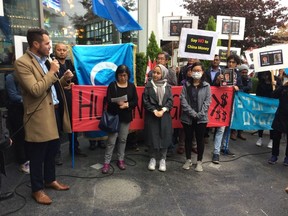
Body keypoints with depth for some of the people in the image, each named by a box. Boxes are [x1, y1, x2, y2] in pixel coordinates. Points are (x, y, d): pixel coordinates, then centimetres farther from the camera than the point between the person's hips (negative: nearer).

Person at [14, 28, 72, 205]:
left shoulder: (45, 60, 12)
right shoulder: (22, 63, -15)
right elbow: (36, 90, -26)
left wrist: (65, 79, 0)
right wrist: (52, 72, -18)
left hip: (54, 111, 9)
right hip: (39, 116, -8)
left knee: (53, 150, 20)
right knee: (37, 155, 7)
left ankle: (50, 180, 39)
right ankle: (37, 189, 25)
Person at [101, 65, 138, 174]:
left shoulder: (131, 86, 5)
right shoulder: (112, 85, -2)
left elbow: (135, 101, 0)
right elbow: (109, 101, -9)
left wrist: (127, 105, -18)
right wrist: (118, 103, -27)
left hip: (126, 117, 3)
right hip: (114, 116, -2)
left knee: (123, 139, 11)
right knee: (111, 140, -1)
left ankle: (121, 160, 26)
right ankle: (106, 162, 10)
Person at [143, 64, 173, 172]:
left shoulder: (167, 86, 5)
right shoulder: (149, 85, 0)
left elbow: (170, 100, 0)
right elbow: (145, 100, -4)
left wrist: (163, 110, -14)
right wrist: (154, 110, -13)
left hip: (165, 115, 1)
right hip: (151, 115, -1)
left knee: (164, 137, 4)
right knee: (152, 137, 3)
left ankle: (163, 159, 18)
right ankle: (152, 158, 20)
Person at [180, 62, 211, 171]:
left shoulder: (206, 86, 3)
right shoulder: (186, 84, 4)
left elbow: (207, 101, -2)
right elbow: (182, 99, -4)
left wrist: (200, 114, -13)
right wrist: (191, 112, -13)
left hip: (201, 118, 0)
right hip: (187, 117, 1)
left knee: (200, 139, 7)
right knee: (188, 138, 11)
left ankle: (199, 162, 21)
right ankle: (188, 160, 26)